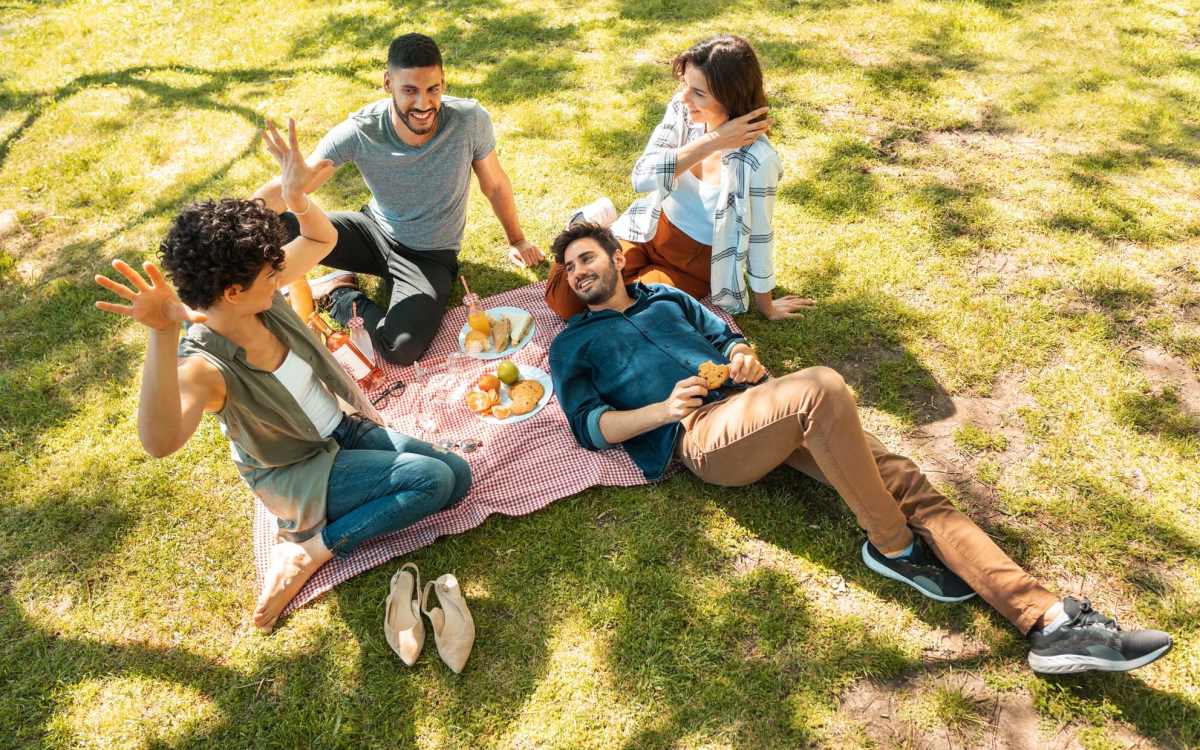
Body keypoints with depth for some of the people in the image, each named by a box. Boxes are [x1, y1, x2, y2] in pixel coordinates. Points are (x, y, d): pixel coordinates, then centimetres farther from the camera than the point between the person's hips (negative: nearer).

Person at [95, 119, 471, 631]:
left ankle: (312, 542, 3)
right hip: (294, 473, -7)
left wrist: (296, 198, -20)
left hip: (340, 430, 7)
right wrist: (162, 337, -66)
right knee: (434, 478, -22)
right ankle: (308, 549, -6)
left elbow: (323, 240, 3)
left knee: (458, 477, -2)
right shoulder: (204, 365, -32)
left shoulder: (261, 296, -13)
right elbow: (160, 441, -53)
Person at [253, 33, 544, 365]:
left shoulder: (470, 120, -24)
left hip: (431, 256, -1)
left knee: (401, 349, -29)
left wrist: (516, 239, 10)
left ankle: (341, 296, 2)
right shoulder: (359, 131, -23)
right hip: (374, 229, 1)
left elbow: (495, 184, -5)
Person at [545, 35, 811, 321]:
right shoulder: (682, 108, -16)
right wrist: (712, 141, -31)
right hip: (650, 231, 4)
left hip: (699, 262, -3)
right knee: (563, 299, -6)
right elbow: (642, 178, -25)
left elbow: (759, 238, -17)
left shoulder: (756, 160, -30)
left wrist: (765, 306, -3)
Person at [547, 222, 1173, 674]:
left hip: (752, 403, 6)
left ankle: (1048, 621, -17)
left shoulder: (667, 297, 28)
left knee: (900, 478, -13)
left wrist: (744, 356, 1)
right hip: (701, 435, -5)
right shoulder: (573, 345, 14)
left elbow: (727, 337, 27)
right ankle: (894, 547, -17)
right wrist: (664, 409, -15)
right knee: (820, 386, -34)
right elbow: (589, 426, 1)